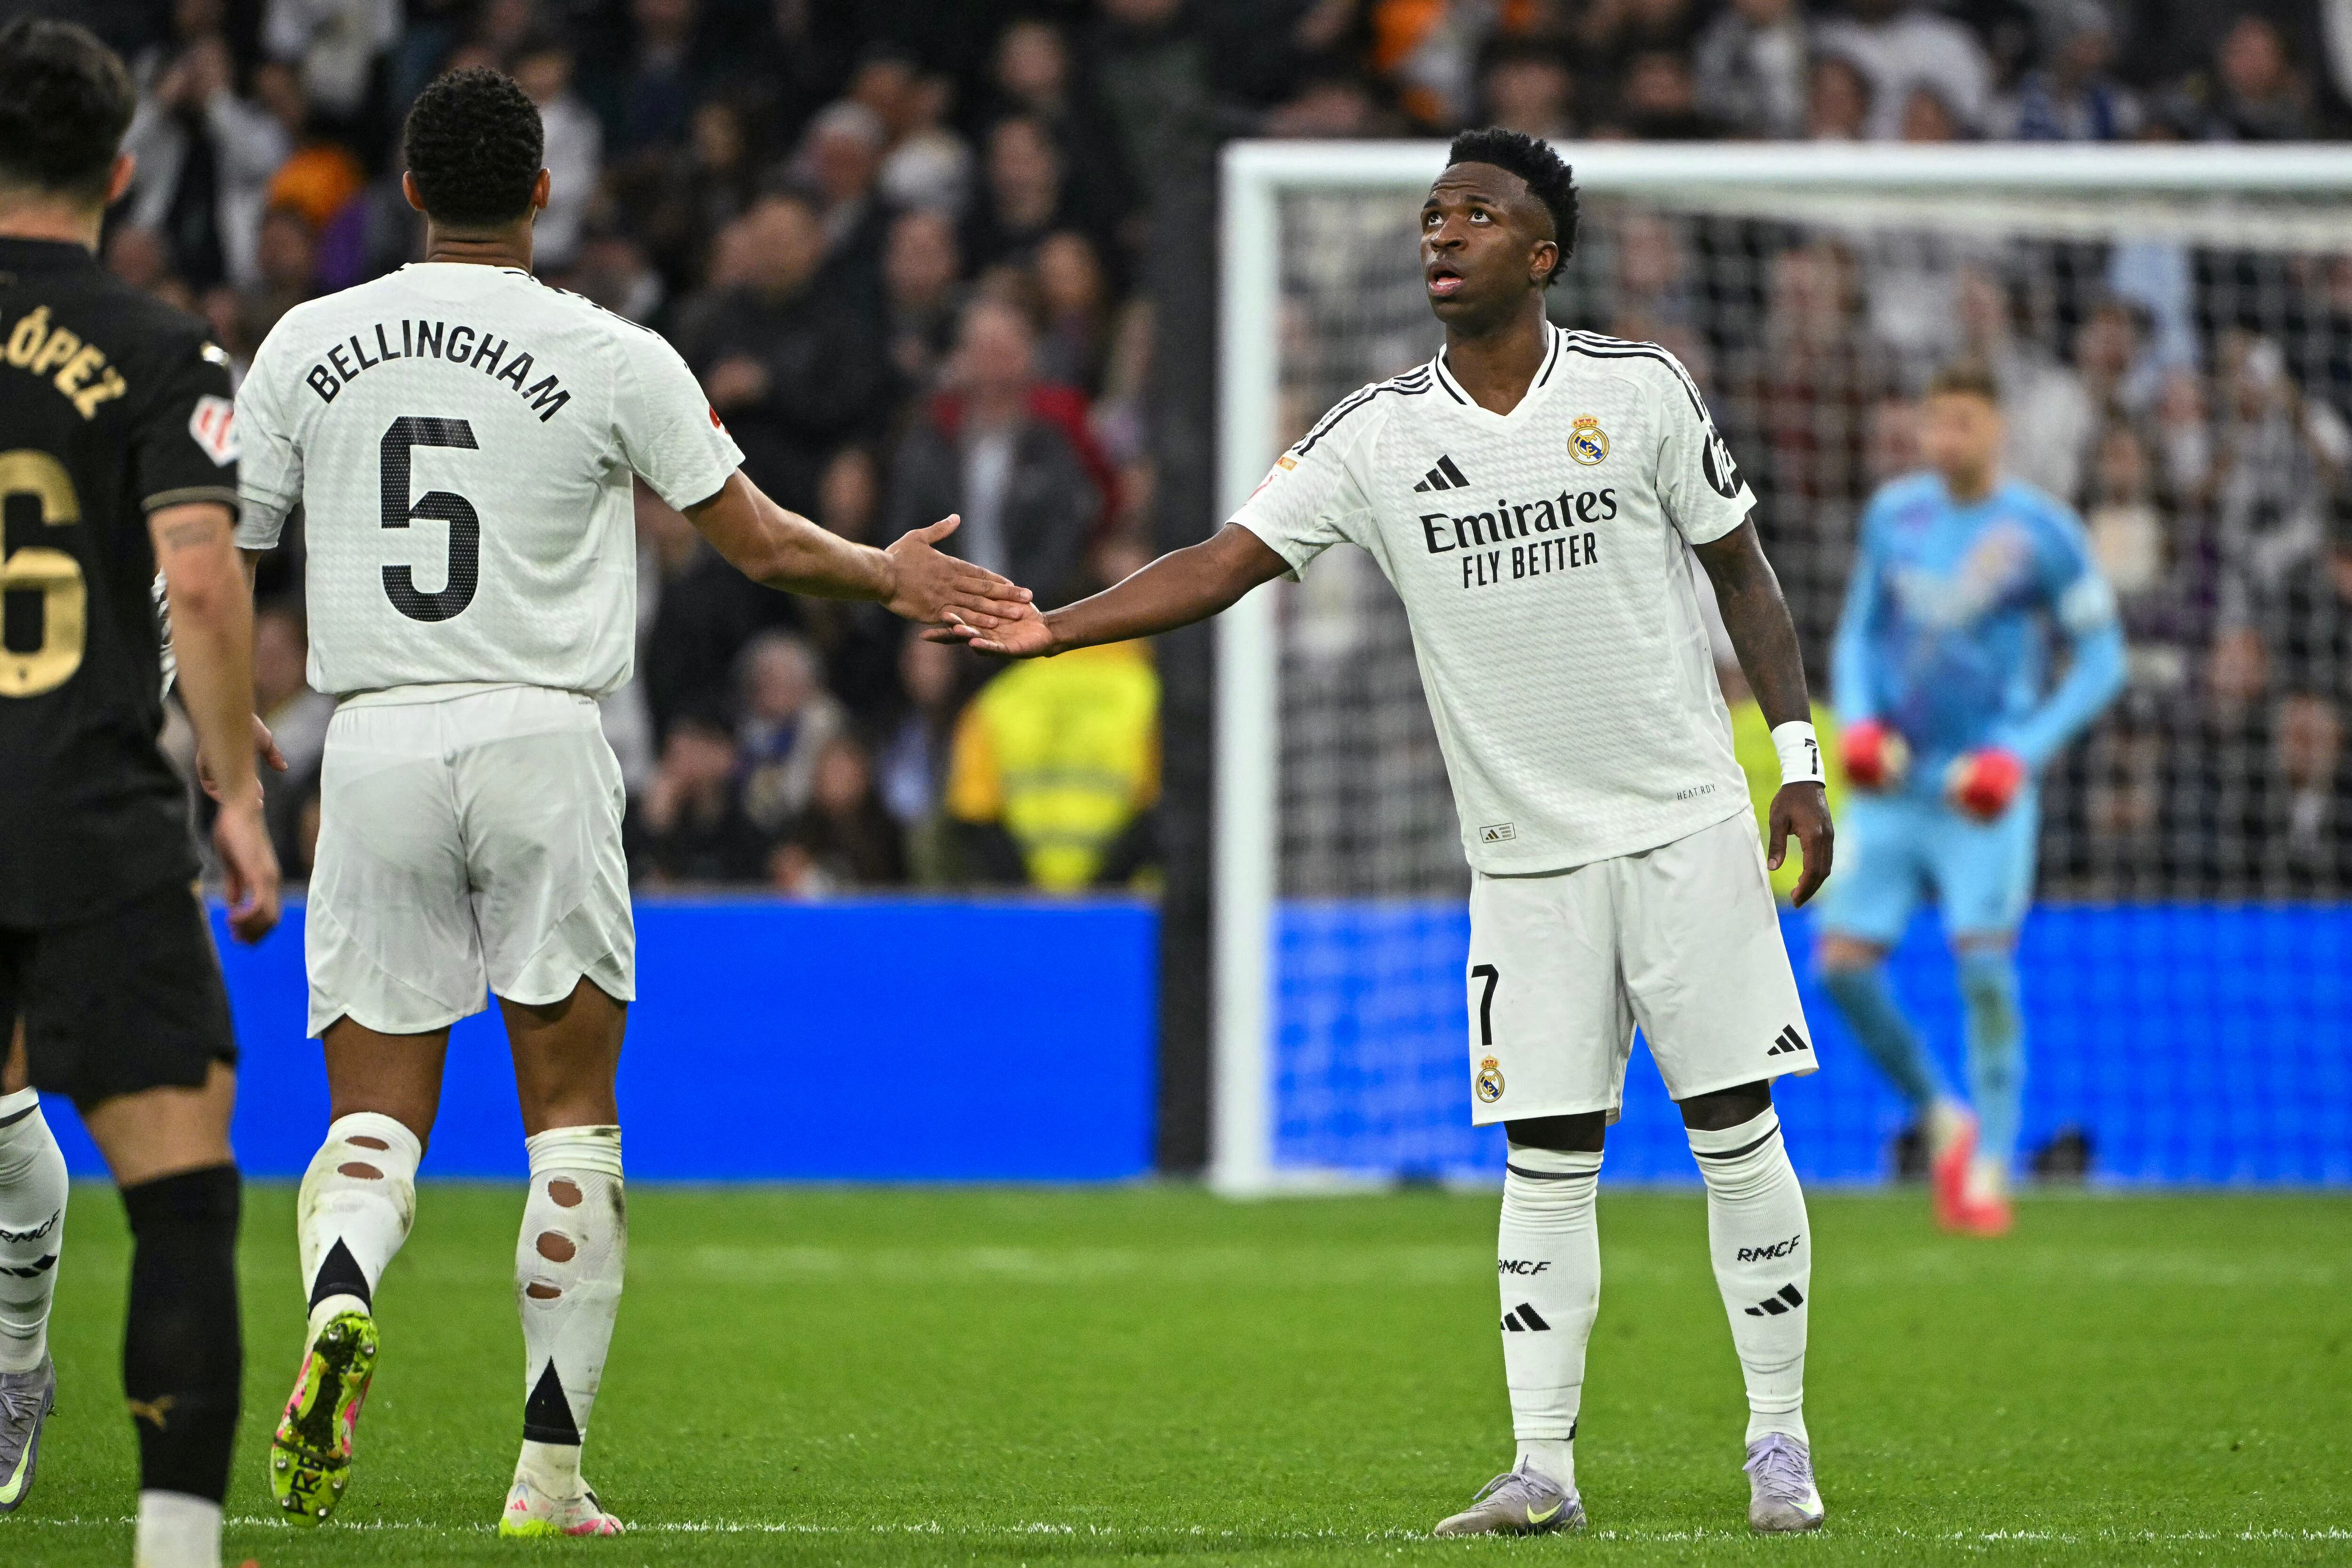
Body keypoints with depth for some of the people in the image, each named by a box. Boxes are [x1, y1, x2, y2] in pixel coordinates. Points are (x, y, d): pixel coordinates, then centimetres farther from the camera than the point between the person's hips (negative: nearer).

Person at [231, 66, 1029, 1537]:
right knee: (572, 1111, 6)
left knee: (378, 1101, 5)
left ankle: (341, 1297, -28)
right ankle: (552, 1470, 3)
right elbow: (762, 543, 3)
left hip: (374, 743, 2)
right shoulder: (612, 357, -3)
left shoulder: (308, 345, 4)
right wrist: (887, 573, 22)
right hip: (542, 738, -1)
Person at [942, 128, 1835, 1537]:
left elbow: (1743, 570, 5)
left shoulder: (1639, 390, -3)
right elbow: (1225, 563, -4)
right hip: (1527, 854, 2)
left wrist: (1801, 758, 1)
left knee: (1737, 1131, -1)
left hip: (1687, 824, -1)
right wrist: (1050, 628, -16)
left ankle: (1780, 1443, 9)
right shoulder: (1380, 435, 0)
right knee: (1547, 1158, -2)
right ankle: (1543, 1469, 2)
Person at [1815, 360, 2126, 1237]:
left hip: (1982, 790, -4)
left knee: (1984, 961, -15)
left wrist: (2022, 753, -12)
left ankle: (1989, 1170, -8)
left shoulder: (2041, 533, -7)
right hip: (1891, 782, 5)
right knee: (1843, 964, -4)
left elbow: (2101, 660, -2)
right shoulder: (1893, 514, 7)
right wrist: (1858, 723, -1)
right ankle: (1940, 1119, 17)